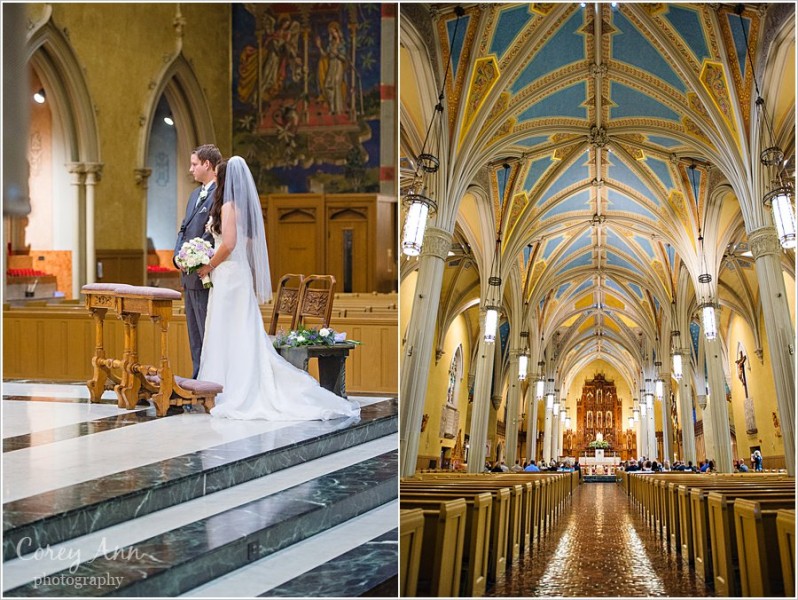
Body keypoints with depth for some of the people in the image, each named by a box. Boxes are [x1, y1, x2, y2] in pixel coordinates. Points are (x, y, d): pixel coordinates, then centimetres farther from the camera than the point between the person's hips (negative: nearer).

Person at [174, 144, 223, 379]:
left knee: (208, 332, -6)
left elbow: (213, 233, -20)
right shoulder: (195, 194, 18)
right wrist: (178, 256, 4)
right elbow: (184, 229, 20)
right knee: (195, 333, 14)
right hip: (189, 274, 10)